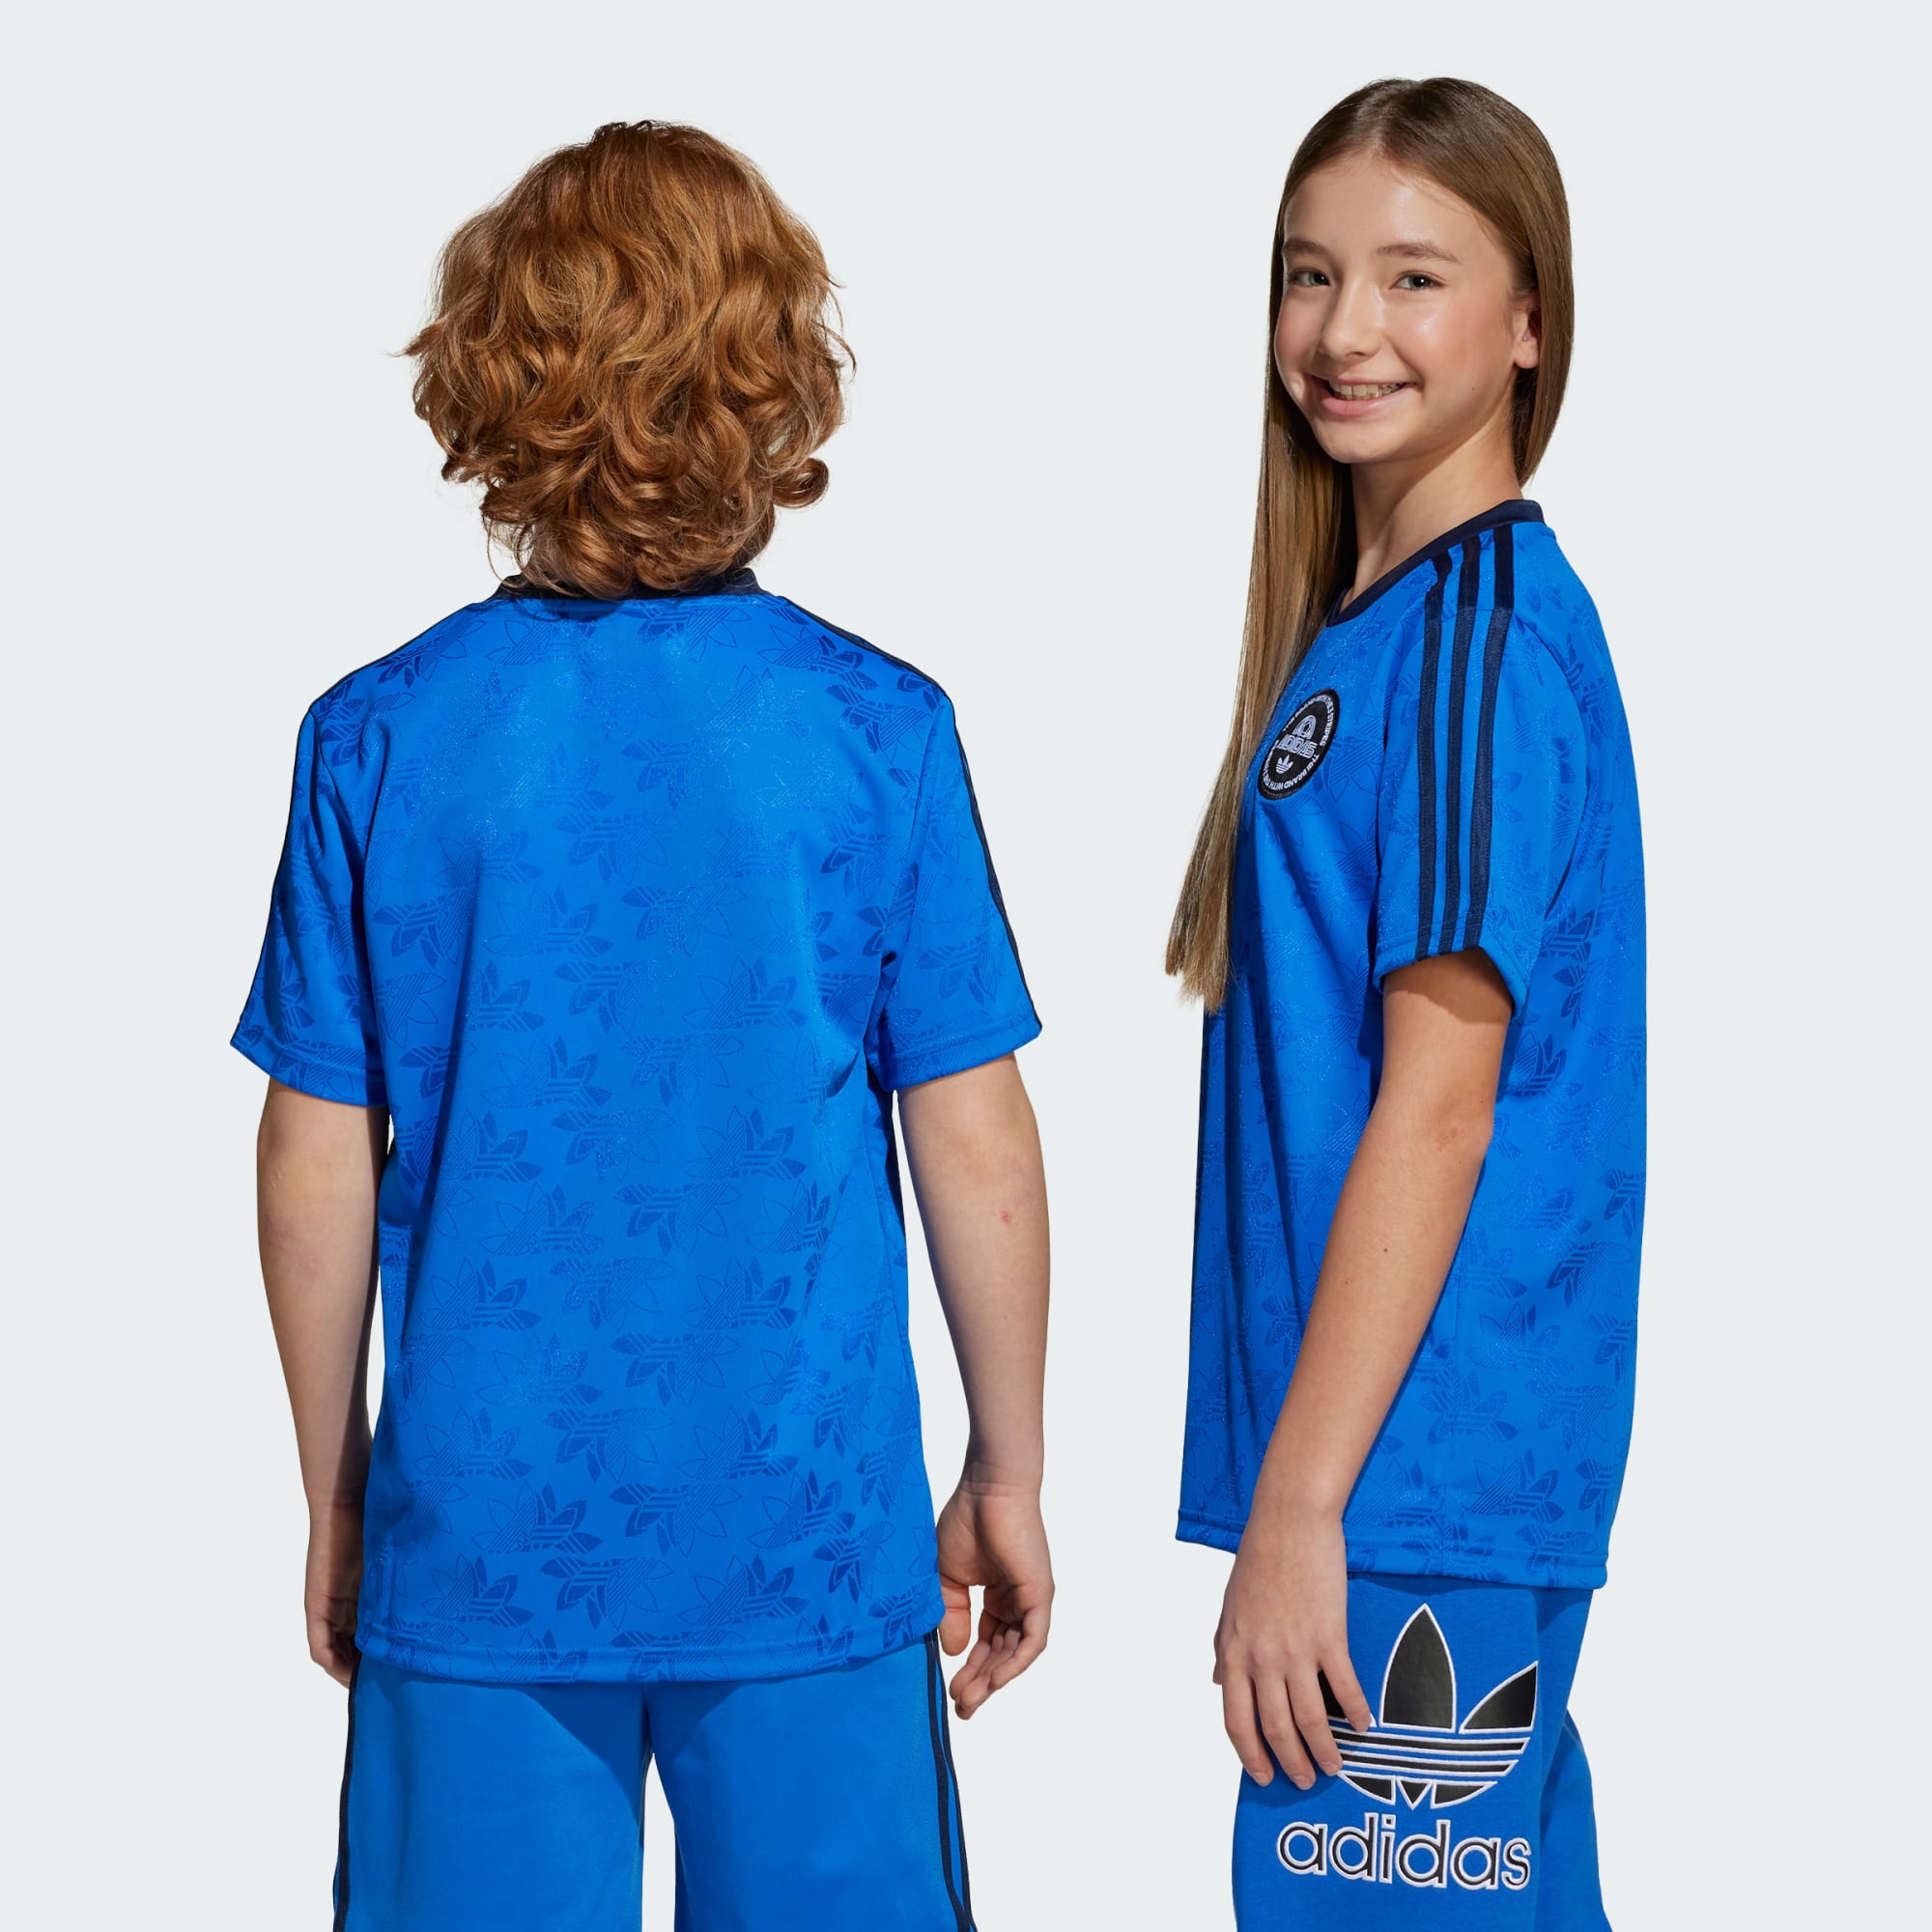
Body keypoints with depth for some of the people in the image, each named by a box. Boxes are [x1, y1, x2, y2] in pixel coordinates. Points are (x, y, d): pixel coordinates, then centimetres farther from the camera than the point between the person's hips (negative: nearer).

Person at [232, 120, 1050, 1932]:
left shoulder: (378, 741, -6)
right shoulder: (875, 728, -8)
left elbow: (320, 1165, -1)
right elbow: (976, 1145, -5)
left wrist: (332, 1501, 12)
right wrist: (1007, 1476, 8)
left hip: (482, 1533, 1)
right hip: (813, 1536, 0)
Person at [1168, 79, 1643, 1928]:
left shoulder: (1486, 634, -14)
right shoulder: (1371, 617, 14)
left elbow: (1441, 1099, -19)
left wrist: (1297, 1511, -19)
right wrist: (1290, 1493, 16)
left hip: (1413, 1488, -9)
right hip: (1415, 1471, 9)